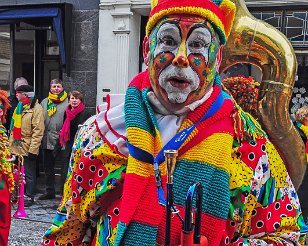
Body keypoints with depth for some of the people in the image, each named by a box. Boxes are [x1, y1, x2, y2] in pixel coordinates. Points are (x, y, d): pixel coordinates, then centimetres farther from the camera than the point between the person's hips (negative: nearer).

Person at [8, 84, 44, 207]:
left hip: (27, 147, -8)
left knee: (29, 173, 2)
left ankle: (29, 196, 13)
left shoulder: (36, 108, -13)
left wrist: (33, 149, -20)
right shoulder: (19, 106, 14)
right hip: (15, 146, 8)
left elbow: (38, 131, -17)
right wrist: (11, 142, 17)